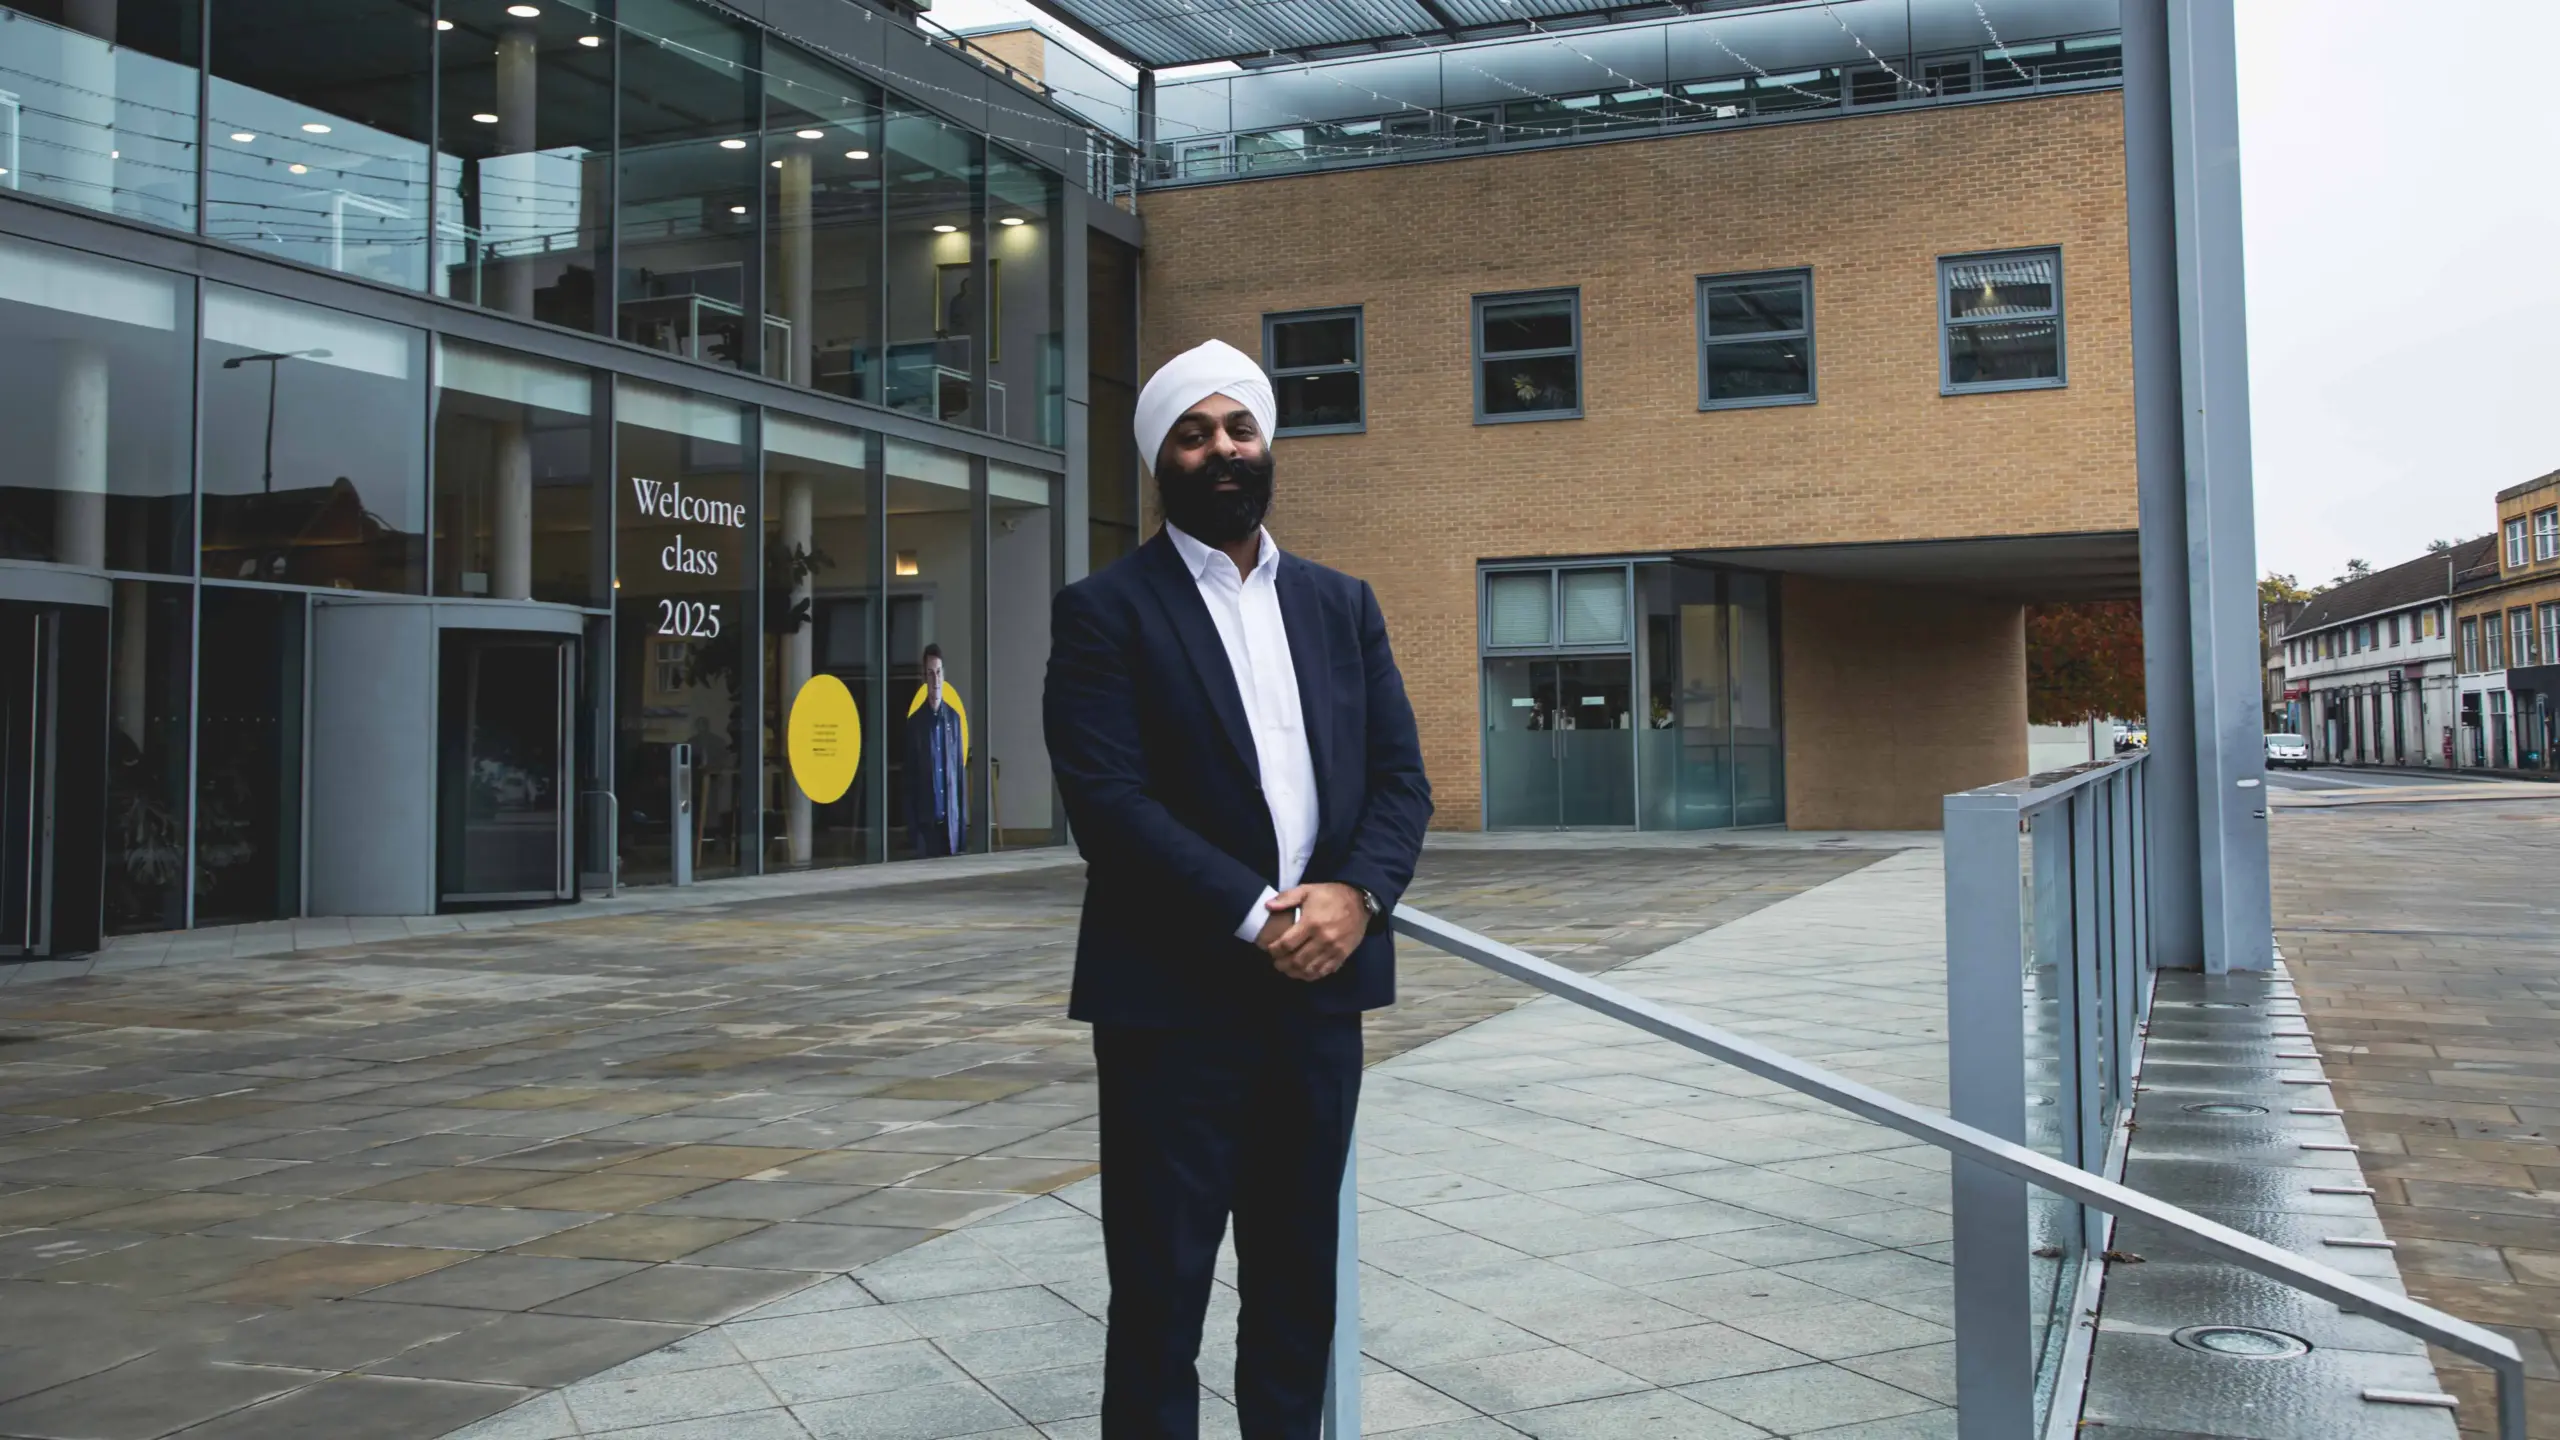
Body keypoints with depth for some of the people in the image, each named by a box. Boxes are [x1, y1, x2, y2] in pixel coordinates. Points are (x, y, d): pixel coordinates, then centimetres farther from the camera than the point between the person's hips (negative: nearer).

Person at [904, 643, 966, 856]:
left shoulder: (954, 718, 8)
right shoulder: (915, 722, 0)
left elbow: (961, 773, 9)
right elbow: (910, 779, 0)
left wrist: (963, 824, 4)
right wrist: (912, 831, -6)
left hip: (951, 822, 2)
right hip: (926, 822, -2)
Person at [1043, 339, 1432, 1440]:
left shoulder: (1341, 603, 12)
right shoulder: (1106, 609, -3)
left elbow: (1400, 775, 8)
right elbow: (1106, 799, -13)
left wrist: (1357, 894, -11)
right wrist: (1255, 917, -18)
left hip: (1321, 989, 5)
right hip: (1176, 999, -4)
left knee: (1299, 1277, 14)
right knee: (1160, 1289, 3)